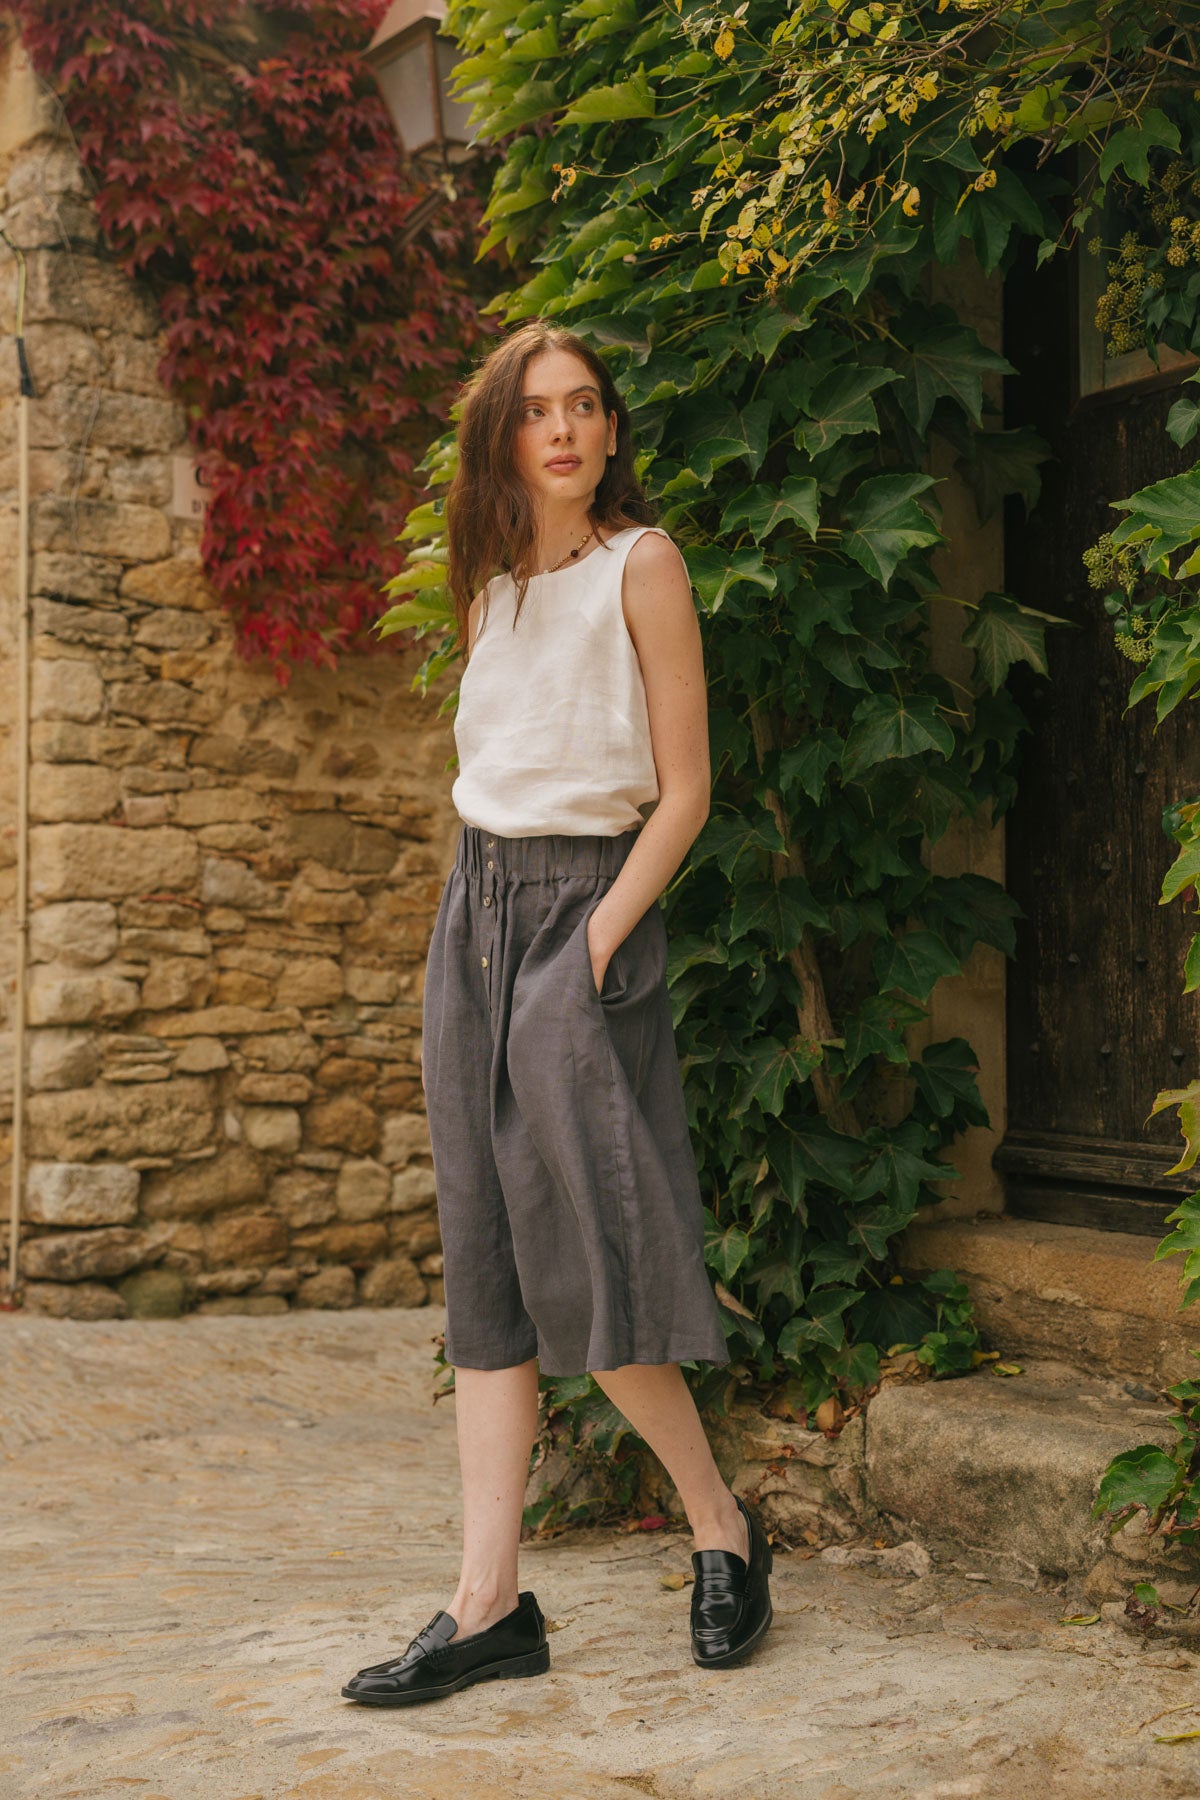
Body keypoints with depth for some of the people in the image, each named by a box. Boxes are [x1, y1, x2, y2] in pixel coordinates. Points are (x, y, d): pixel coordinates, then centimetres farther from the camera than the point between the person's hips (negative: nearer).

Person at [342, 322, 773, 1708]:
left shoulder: (639, 563, -3)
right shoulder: (490, 583, 14)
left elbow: (683, 790, -7)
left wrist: (595, 946, -14)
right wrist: (477, 940, 10)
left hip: (584, 904, -6)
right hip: (474, 909, 6)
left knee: (579, 1250, -9)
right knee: (484, 1267, 2)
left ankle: (722, 1528, 13)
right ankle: (489, 1604, 6)